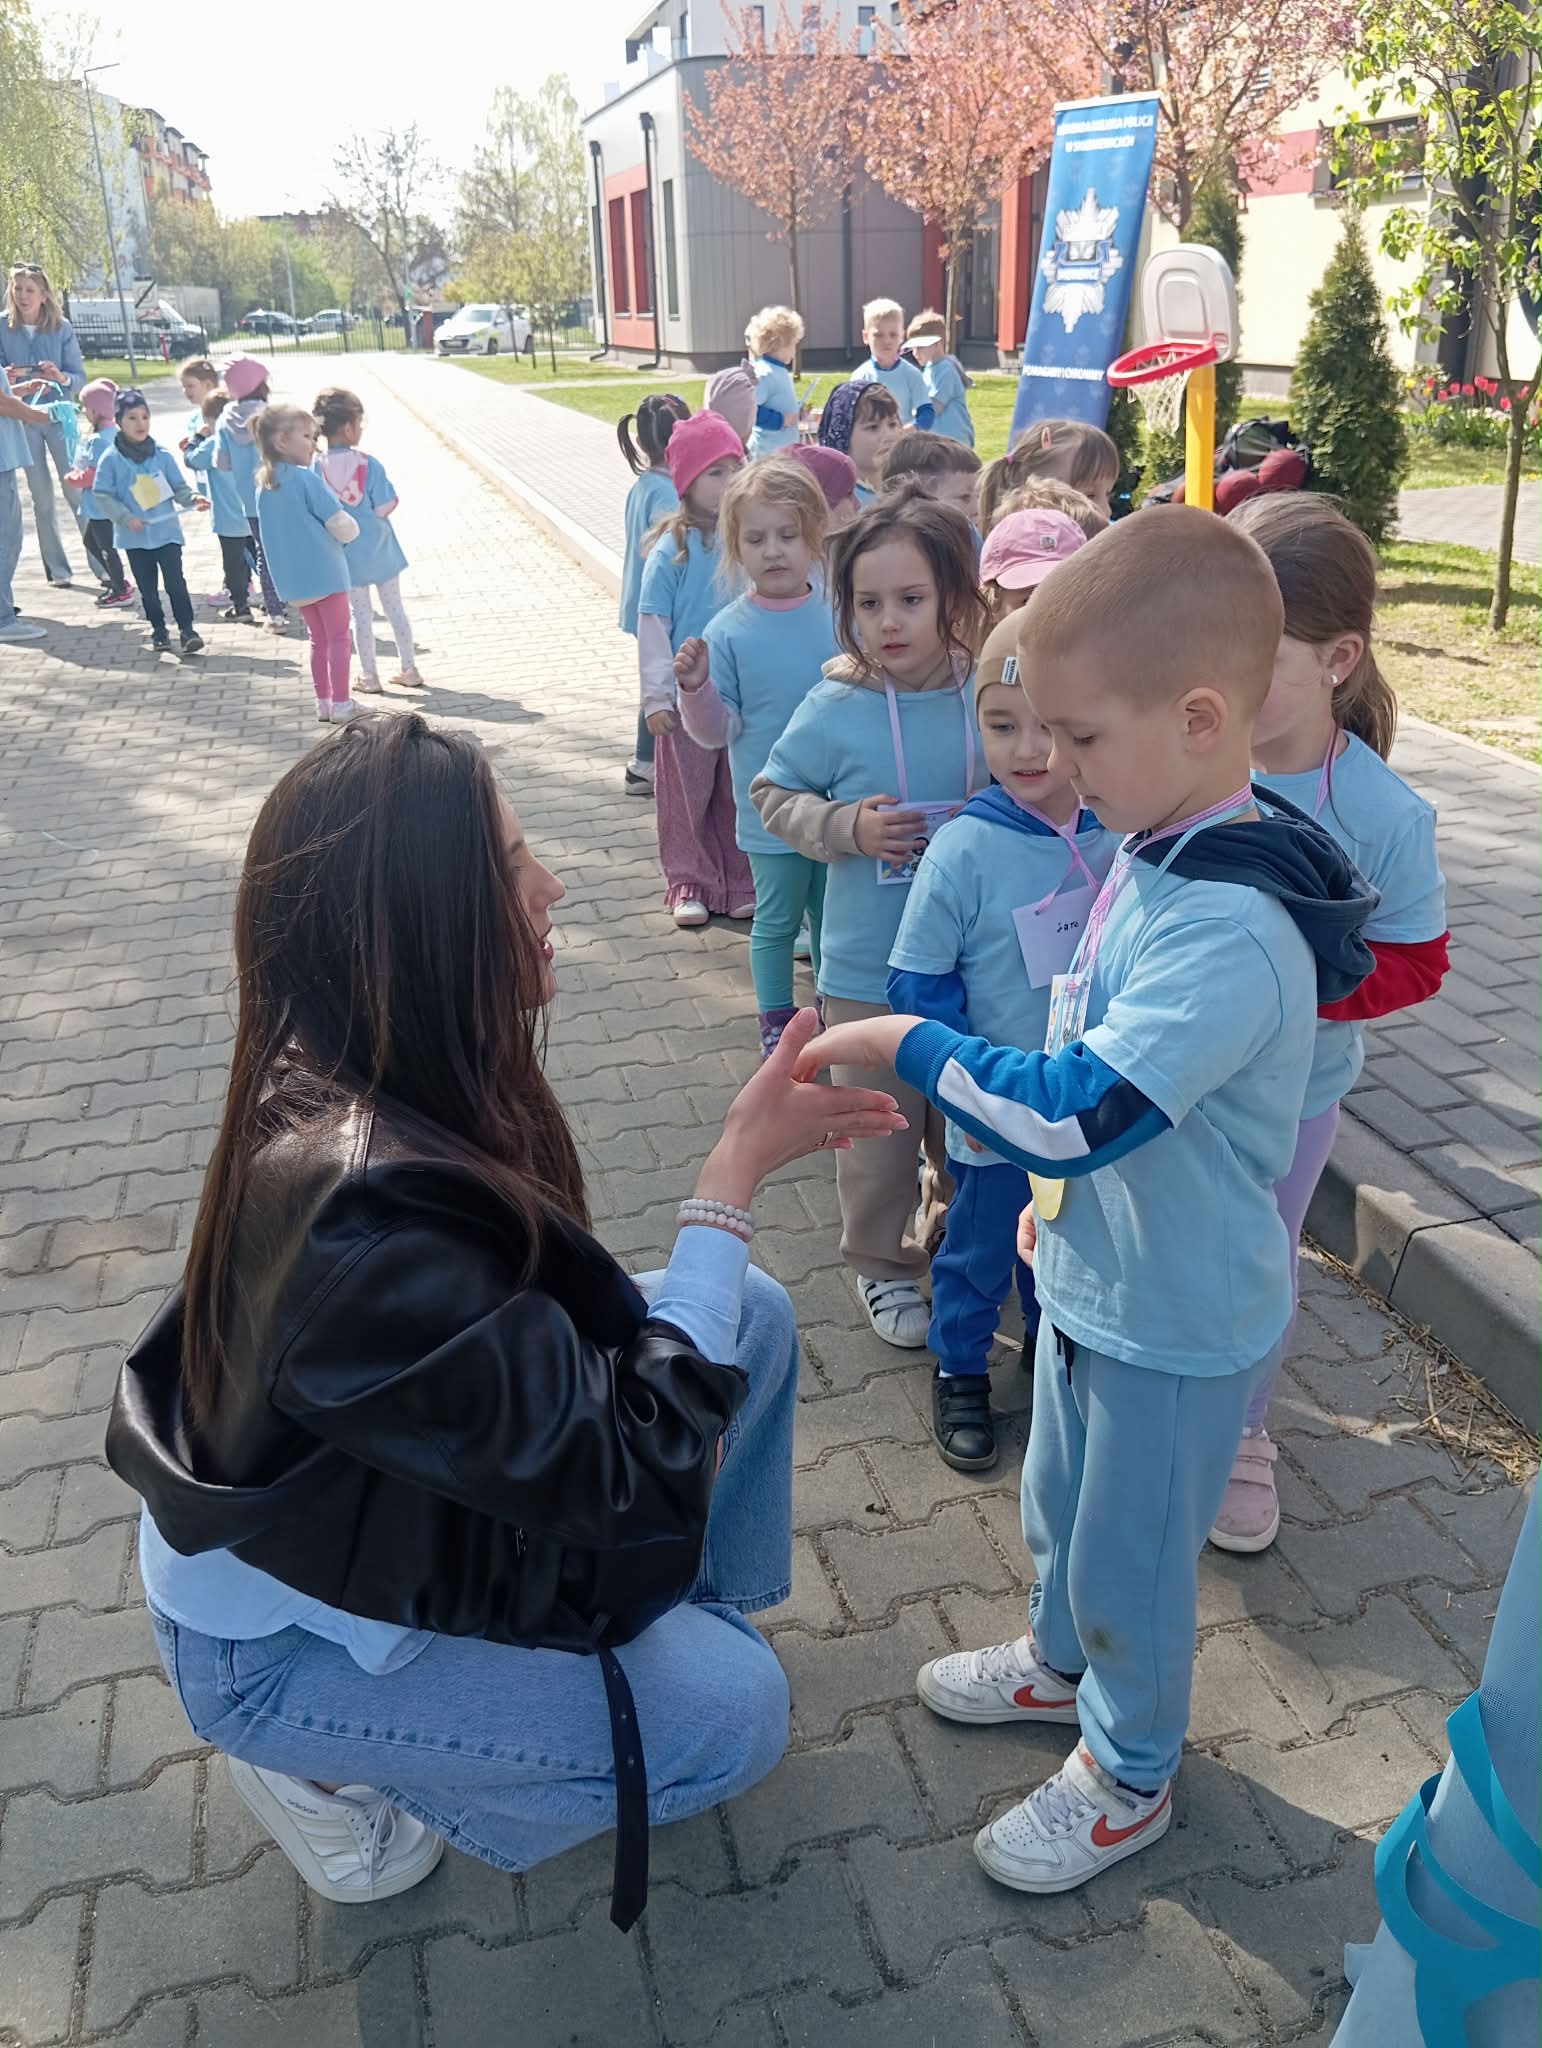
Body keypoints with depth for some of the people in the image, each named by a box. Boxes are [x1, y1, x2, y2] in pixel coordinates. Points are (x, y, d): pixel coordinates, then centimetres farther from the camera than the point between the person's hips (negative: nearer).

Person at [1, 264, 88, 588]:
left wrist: (61, 378, -23)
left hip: (59, 415, -1)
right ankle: (57, 569, 10)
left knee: (76, 490, -5)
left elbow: (79, 377, -3)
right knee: (42, 495, 5)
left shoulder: (61, 328, -3)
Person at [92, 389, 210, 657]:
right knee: (147, 587, 9)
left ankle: (187, 628, 0)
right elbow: (102, 494, -3)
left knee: (175, 581, -6)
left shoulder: (163, 456, 1)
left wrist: (193, 499, -15)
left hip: (167, 530, 0)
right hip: (135, 536, 0)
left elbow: (179, 487, 6)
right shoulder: (111, 459, -4)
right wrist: (125, 517, -14)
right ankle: (158, 630, 20)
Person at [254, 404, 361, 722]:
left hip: (292, 578, 7)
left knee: (318, 639, 18)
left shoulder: (264, 482, 7)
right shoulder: (307, 478, -17)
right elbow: (340, 525, -18)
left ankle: (323, 703, 21)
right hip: (325, 573, -7)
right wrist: (352, 528, 3)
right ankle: (341, 705, 4)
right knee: (338, 638, 4)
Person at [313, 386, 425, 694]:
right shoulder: (369, 464, -16)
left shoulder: (317, 468, -11)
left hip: (348, 553, 1)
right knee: (395, 608, 14)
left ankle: (370, 676, 18)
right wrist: (394, 500, 4)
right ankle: (409, 669, 22)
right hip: (379, 549, -1)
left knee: (362, 614, 12)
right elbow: (384, 508, -16)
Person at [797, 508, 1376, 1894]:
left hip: (1180, 1326, -8)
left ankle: (1131, 1777, 42)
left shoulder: (1232, 935, -35)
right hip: (1097, 1282, 8)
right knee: (1058, 1510, 29)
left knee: (1130, 1564, 15)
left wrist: (903, 1041, -27)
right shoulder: (1158, 853, -4)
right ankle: (1064, 1663, 57)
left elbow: (1069, 1110, -39)